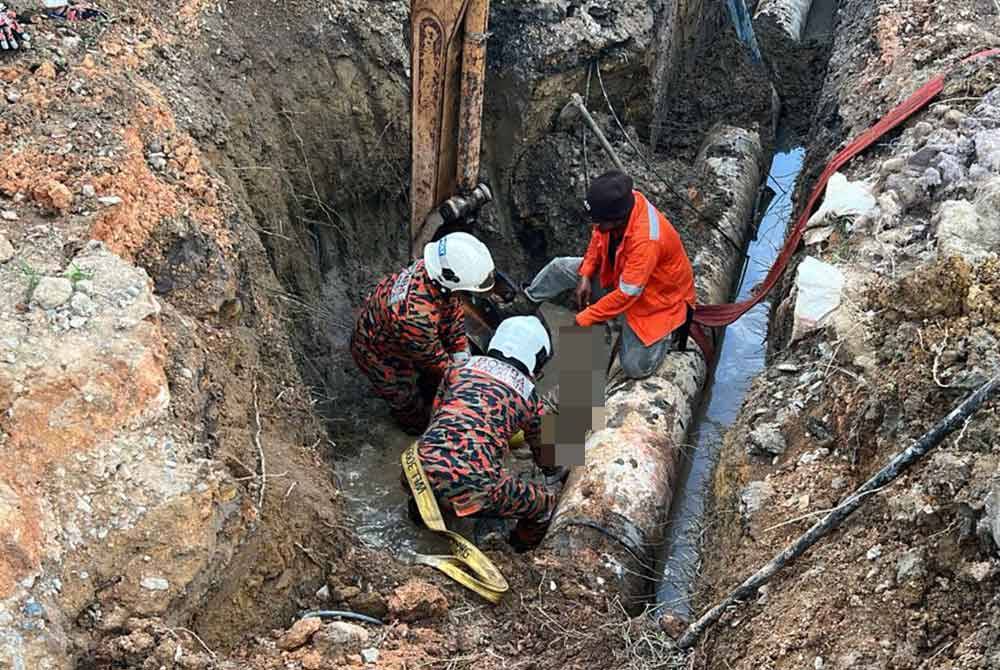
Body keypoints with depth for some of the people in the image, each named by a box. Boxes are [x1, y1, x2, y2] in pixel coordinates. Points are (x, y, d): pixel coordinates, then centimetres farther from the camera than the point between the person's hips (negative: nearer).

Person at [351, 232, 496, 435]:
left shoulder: (431, 268, -25)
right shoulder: (416, 317, -47)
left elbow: (454, 312, -8)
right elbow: (434, 359, -28)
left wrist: (462, 358, -9)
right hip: (379, 355, -6)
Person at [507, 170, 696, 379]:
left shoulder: (647, 240, -41)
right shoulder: (621, 204, -21)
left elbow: (626, 294, -33)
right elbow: (598, 238, 2)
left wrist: (583, 320, -24)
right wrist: (585, 275, -8)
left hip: (656, 296, -7)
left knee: (635, 367, -14)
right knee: (560, 267, -2)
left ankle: (666, 331, 12)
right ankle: (527, 303, 23)